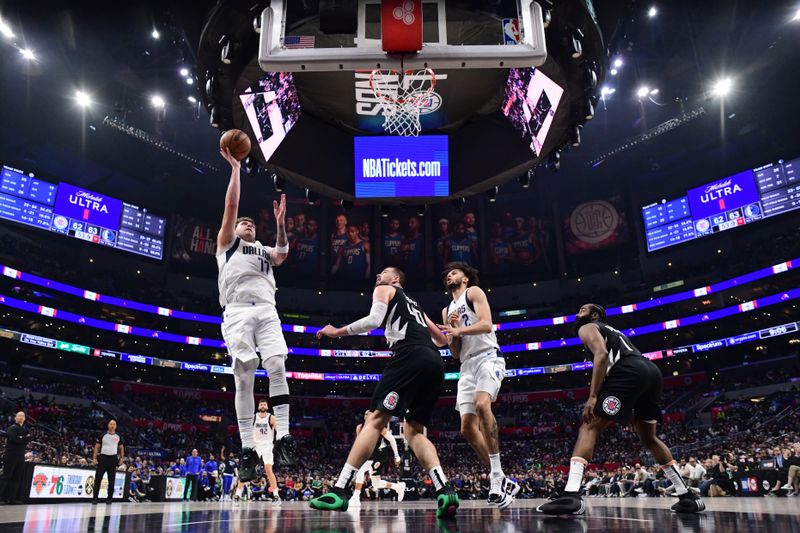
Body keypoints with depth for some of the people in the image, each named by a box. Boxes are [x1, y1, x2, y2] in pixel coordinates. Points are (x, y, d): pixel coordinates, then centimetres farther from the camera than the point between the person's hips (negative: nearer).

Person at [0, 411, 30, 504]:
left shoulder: (25, 429, 17)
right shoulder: (12, 428, -2)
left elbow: (29, 438, 2)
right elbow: (14, 439, -19)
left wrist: (21, 438, -10)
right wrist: (24, 439, -7)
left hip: (21, 456, 6)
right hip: (11, 456, -6)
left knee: (17, 478, 2)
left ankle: (13, 497, 4)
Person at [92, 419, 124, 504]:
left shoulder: (118, 437, 7)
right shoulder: (103, 435, 0)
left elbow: (121, 448, 14)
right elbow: (97, 447, 1)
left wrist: (122, 458, 4)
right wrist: (94, 458, -8)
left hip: (113, 458, 2)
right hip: (103, 457, -2)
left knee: (111, 480, 5)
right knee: (98, 478, -3)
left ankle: (109, 497, 12)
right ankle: (95, 497, 2)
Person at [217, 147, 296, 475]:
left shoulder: (265, 251, 31)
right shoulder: (227, 244, 23)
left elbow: (282, 254, 7)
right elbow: (231, 206, 12)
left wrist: (280, 223, -4)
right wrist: (235, 168, 11)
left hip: (266, 311, 2)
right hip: (237, 312, -2)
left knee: (277, 368, -16)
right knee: (244, 379, -8)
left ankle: (282, 439, -16)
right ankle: (248, 451, -6)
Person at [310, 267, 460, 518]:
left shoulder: (384, 290, 17)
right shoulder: (414, 304, 37)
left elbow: (374, 320, -4)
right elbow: (442, 339, 39)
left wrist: (336, 332, 4)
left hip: (411, 357, -7)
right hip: (436, 362, 7)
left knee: (375, 420, -8)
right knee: (413, 429, 11)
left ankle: (340, 491, -13)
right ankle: (445, 490, -6)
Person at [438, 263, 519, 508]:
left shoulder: (474, 292, 6)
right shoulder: (447, 311, 25)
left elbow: (486, 324, -11)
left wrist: (458, 330, -22)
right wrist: (453, 333, 2)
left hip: (488, 357, -7)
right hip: (467, 365, 8)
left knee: (482, 403, -33)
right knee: (467, 428, -4)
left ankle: (496, 478, -29)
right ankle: (502, 482, 5)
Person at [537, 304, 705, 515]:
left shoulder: (587, 328, 15)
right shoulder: (613, 332, 39)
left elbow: (602, 355, -7)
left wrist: (593, 397, -13)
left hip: (629, 371, -8)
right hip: (653, 371, 8)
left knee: (589, 428, -7)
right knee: (649, 438, 26)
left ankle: (571, 496, -21)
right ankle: (688, 496, 28)